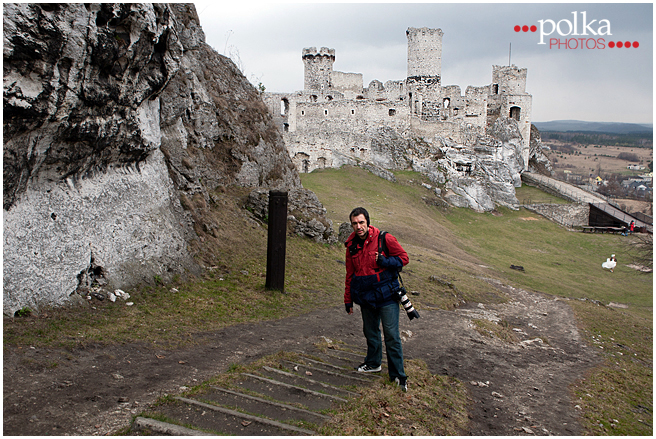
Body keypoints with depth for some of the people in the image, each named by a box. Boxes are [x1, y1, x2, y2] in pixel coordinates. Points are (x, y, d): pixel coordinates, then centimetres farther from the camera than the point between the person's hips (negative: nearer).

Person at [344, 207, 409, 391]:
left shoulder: (384, 239, -11)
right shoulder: (351, 245, 4)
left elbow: (403, 257, -4)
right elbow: (350, 274, 13)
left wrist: (385, 261, -21)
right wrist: (348, 300, 15)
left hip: (386, 295, -5)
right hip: (365, 297, 5)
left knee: (391, 335, -4)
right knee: (370, 332, 18)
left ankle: (398, 374, 7)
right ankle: (373, 363, 38)